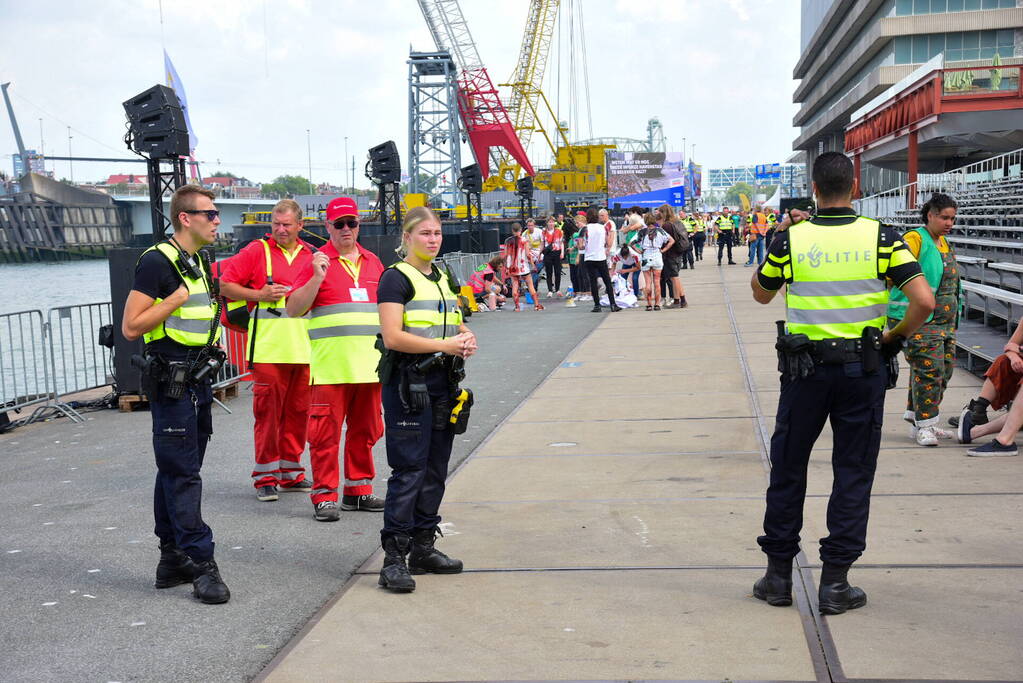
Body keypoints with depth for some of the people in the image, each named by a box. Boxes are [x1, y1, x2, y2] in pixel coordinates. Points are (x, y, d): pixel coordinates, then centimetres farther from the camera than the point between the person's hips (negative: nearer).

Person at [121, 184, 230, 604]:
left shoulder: (199, 263, 16)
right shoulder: (158, 262, -11)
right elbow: (131, 327, -15)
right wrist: (177, 299, -18)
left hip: (197, 381, 9)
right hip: (171, 384, -9)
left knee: (178, 472, 13)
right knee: (182, 475, -7)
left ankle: (172, 561, 19)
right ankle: (200, 564, -5)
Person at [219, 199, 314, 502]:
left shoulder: (311, 255, 14)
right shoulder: (257, 251, 2)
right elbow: (225, 285, 1)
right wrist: (260, 294, -9)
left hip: (303, 348, 4)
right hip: (268, 348, -4)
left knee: (298, 410, 8)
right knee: (267, 410, -4)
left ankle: (290, 472, 19)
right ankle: (265, 476, 4)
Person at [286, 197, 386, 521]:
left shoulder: (373, 262, 15)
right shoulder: (318, 261, -1)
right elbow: (293, 309, -7)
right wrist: (316, 278, -18)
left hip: (370, 365, 5)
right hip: (329, 366, -5)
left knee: (365, 431, 11)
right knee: (326, 432, -3)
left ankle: (358, 490, 23)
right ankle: (324, 496, 5)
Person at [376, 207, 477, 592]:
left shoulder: (443, 279, 17)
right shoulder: (396, 278, -7)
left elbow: (456, 325, 26)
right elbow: (393, 337, -17)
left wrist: (466, 339, 3)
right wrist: (443, 345, -19)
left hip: (443, 383, 8)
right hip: (408, 383, -8)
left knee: (435, 470, 12)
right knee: (409, 471, -9)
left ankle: (423, 548, 22)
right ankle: (394, 558, -5)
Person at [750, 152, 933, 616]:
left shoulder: (791, 238, -5)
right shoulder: (880, 237, -6)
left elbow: (761, 293, 11)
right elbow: (924, 301, -13)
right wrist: (895, 336, 2)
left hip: (804, 368, 0)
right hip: (863, 368, 0)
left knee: (787, 469, 13)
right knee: (853, 474, 9)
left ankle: (778, 575, 19)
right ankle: (835, 582, 11)